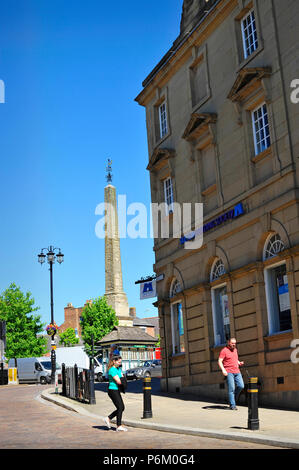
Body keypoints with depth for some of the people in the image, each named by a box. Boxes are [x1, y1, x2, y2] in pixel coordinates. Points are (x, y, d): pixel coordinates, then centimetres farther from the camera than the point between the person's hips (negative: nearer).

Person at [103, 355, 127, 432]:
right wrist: (122, 381, 0)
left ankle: (108, 419, 18)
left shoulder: (119, 368, 13)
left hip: (117, 391, 9)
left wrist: (121, 381, -8)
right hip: (113, 390, -9)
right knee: (120, 408, -8)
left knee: (122, 408, 9)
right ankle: (119, 426, 0)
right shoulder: (112, 370, -17)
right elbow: (118, 381, -20)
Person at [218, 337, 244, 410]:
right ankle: (232, 405, -4)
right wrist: (223, 369, -25)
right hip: (229, 372, -6)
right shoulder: (224, 350, -5)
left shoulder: (235, 350, 17)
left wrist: (239, 363, 9)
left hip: (237, 371, 6)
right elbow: (220, 361, -11)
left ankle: (234, 398, 19)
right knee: (231, 388, -9)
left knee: (241, 386, -5)